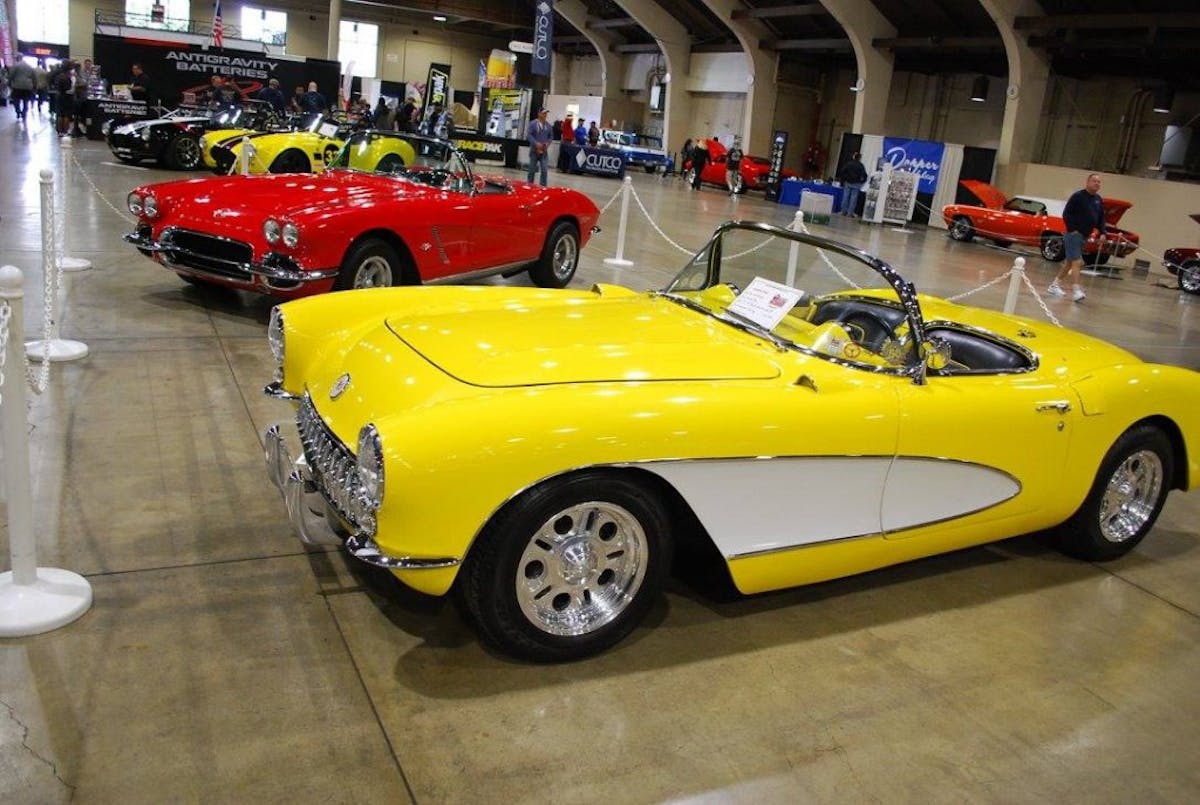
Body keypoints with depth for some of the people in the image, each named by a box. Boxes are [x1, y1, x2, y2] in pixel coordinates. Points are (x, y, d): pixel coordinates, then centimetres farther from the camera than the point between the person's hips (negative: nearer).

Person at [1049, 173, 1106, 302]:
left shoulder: (1099, 200, 11)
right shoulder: (1078, 196, -10)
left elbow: (1101, 219, 17)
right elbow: (1066, 214, -12)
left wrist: (1102, 233, 4)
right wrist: (1072, 230, -17)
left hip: (1084, 236, 8)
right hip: (1074, 234, -8)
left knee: (1070, 262, 14)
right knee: (1077, 262, -14)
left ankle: (1055, 285, 24)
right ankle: (1076, 291, -18)